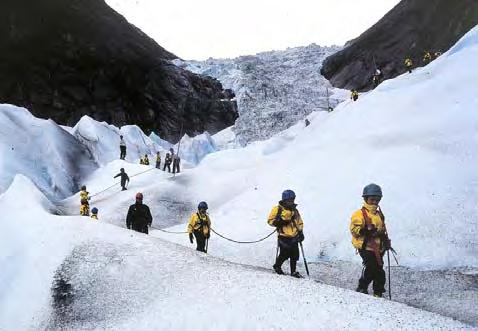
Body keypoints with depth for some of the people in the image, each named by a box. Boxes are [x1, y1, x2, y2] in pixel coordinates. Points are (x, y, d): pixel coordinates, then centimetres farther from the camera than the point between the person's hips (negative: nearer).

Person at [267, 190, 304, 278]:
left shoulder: (295, 210, 15)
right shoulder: (278, 209, -2)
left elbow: (299, 223, 25)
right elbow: (270, 220, -1)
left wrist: (300, 232, 13)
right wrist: (278, 222, -18)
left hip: (294, 237, 5)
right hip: (284, 237, -5)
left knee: (295, 255, 2)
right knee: (284, 254, -9)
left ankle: (293, 272, 17)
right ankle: (277, 266, 18)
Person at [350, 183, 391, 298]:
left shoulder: (379, 215, 21)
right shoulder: (359, 214, -5)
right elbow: (354, 228, -13)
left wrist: (386, 241, 19)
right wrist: (365, 231, -25)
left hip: (378, 248, 8)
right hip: (366, 247, -7)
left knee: (379, 269, 5)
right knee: (370, 267, -20)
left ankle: (378, 292, 15)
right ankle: (362, 289, -5)